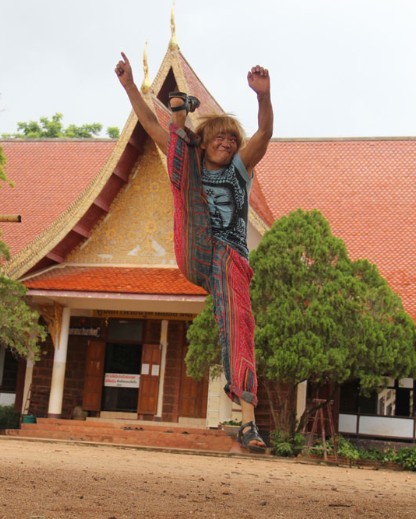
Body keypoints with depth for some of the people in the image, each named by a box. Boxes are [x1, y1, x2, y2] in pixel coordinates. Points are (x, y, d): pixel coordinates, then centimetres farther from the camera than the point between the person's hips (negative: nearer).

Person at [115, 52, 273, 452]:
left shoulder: (241, 166, 12)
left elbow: (264, 133, -8)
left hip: (229, 257, -2)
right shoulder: (192, 165, 18)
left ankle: (248, 420, -22)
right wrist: (129, 85, 9)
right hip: (193, 257, 2)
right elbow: (151, 126, 16)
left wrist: (263, 96, -26)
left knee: (238, 325, -19)